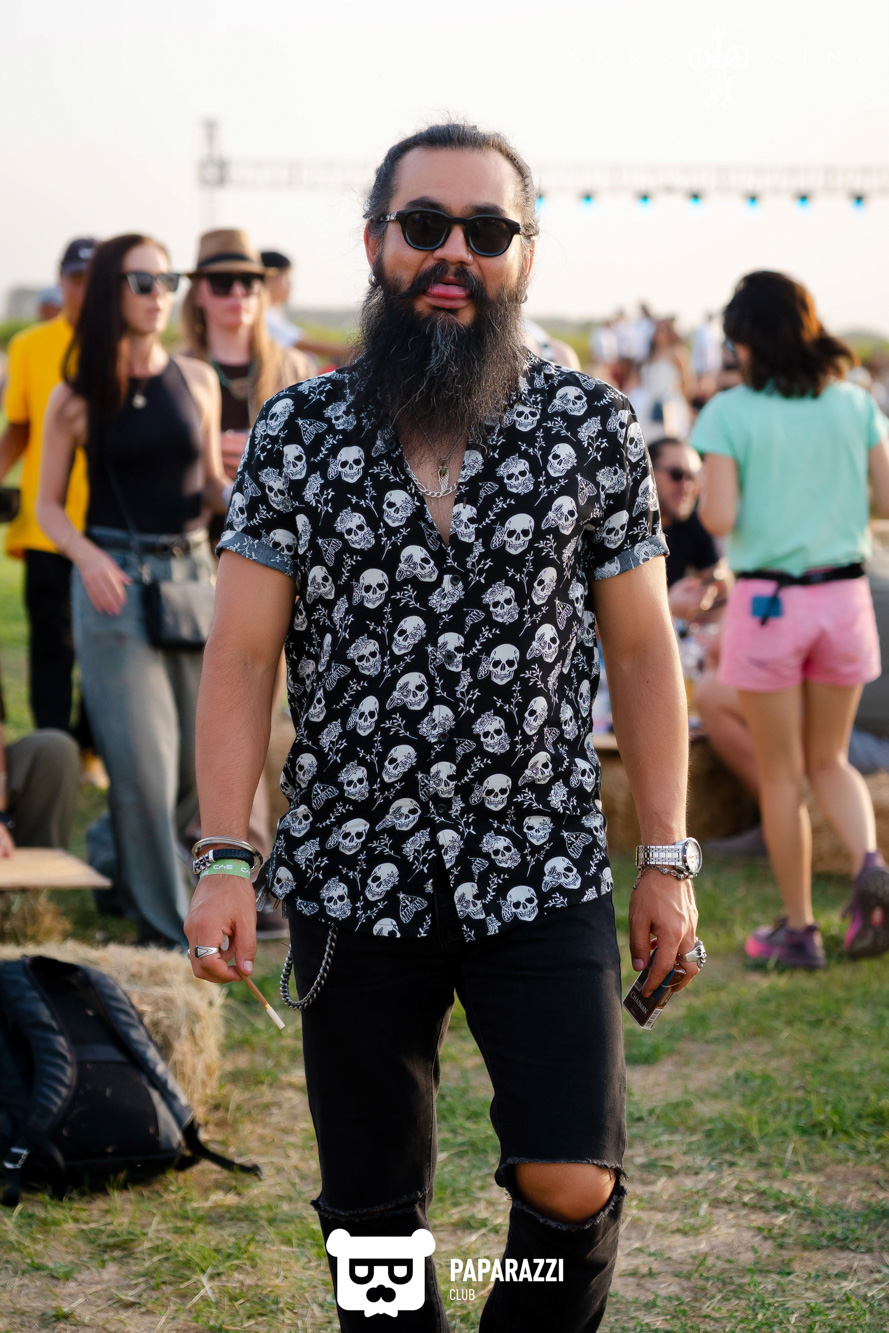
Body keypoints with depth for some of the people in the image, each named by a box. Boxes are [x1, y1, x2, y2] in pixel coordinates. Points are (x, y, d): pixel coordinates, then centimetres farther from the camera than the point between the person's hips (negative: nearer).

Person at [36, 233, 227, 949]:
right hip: (115, 581, -3)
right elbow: (49, 505, 3)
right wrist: (88, 558, -15)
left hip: (194, 571, 4)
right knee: (143, 761, -4)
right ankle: (164, 927, 7)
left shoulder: (196, 380, 7)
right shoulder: (76, 398, -1)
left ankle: (118, 857, 33)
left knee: (203, 758, 7)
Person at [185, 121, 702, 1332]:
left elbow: (641, 651, 4)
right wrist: (223, 858, -9)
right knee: (372, 1202, 10)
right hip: (352, 877, 1)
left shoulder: (592, 427, 0)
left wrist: (669, 861, 1)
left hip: (542, 870, 0)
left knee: (570, 1184, -5)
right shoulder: (296, 434, 0)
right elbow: (242, 654, -1)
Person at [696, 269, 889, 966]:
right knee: (829, 760, 18)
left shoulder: (730, 413, -9)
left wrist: (708, 494, 6)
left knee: (781, 774, 10)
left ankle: (799, 929, 15)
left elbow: (719, 519, -15)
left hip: (767, 600, -3)